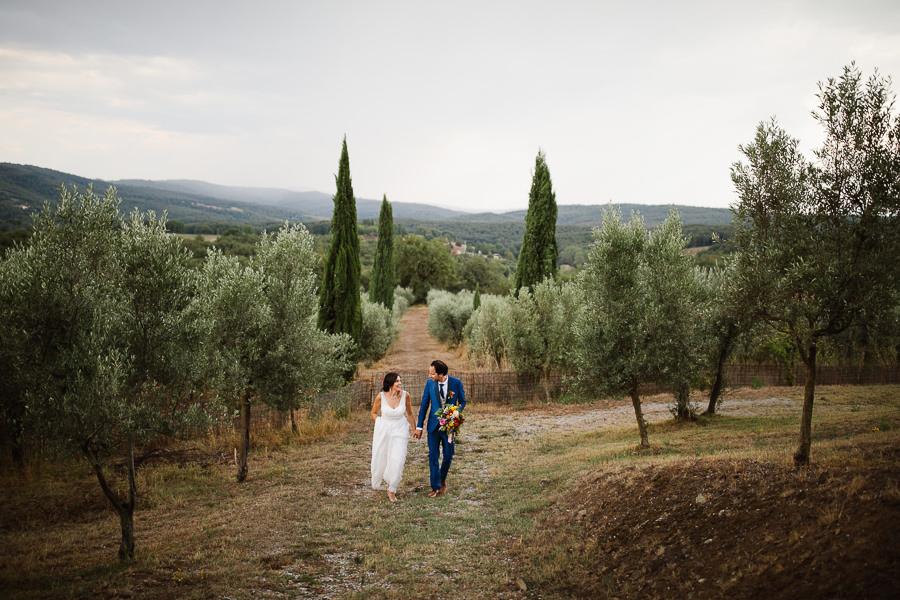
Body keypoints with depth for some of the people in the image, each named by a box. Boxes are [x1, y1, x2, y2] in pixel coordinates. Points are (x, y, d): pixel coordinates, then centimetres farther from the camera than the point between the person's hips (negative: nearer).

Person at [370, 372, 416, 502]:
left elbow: (409, 413, 4)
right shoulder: (380, 397, -15)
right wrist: (380, 424, -4)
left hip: (400, 431, 0)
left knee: (397, 460, -10)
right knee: (380, 459, 14)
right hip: (383, 431, 0)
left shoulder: (405, 395, -11)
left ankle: (391, 489, 9)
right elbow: (374, 413, 4)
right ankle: (376, 483, 45)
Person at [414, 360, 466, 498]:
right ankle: (436, 488, 9)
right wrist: (419, 426, 2)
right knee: (433, 456, 0)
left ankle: (442, 479, 35)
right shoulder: (429, 383, -5)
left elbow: (462, 401, 5)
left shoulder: (456, 383, -10)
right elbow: (424, 405, 2)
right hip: (434, 424, 1)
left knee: (448, 456, 8)